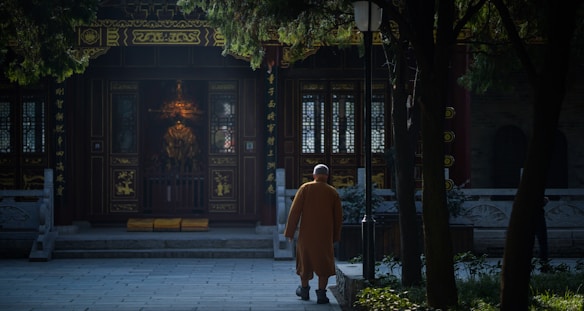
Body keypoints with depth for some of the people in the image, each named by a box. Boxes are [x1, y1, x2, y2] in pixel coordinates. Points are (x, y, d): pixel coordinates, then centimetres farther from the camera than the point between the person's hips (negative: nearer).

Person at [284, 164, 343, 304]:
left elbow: (295, 211, -8)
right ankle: (321, 293, -2)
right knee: (324, 262, 6)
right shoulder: (333, 192, 2)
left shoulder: (305, 188, -4)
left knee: (305, 259, 17)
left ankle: (304, 290, 30)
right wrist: (335, 236, 16)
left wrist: (290, 231, -2)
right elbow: (338, 216, 5)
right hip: (325, 234, 0)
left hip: (306, 233, 0)